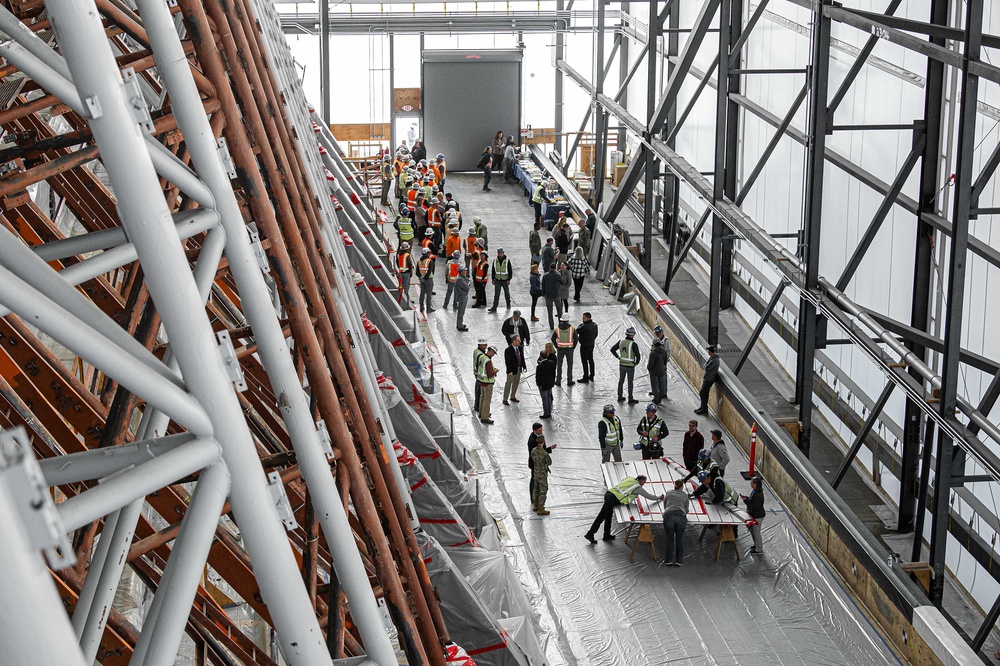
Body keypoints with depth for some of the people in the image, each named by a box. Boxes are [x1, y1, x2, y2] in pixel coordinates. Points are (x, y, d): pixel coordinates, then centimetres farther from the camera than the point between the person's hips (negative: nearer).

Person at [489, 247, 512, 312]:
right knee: (496, 294, -3)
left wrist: (509, 279, -9)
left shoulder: (507, 260, -8)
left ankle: (508, 304, 36)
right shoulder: (495, 260, 1)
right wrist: (493, 279, 6)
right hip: (497, 280, 1)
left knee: (506, 293, 15)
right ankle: (494, 307, -5)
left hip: (505, 280, -1)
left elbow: (510, 270, -4)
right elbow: (493, 270, 9)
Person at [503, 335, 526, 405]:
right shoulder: (508, 350, -21)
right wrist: (509, 371, -23)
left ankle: (513, 396, 36)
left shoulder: (520, 348, 0)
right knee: (508, 384, 2)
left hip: (519, 368, 7)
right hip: (512, 370, -7)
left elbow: (522, 358, 11)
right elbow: (507, 362, -20)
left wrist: (524, 366, 8)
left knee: (516, 383, 19)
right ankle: (505, 399, 10)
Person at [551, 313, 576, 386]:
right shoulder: (572, 328, -12)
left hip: (560, 349, 1)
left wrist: (557, 347, 10)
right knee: (569, 365, 11)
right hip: (569, 349, -1)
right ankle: (569, 381, 14)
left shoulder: (557, 328, -8)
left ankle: (558, 381, 15)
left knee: (559, 364, 13)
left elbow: (553, 339, -2)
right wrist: (573, 347, 5)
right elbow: (576, 339, -9)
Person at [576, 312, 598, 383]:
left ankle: (585, 378, 4)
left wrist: (580, 325, -4)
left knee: (584, 361, 0)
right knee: (590, 360, 19)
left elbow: (577, 331, -18)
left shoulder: (584, 326, -28)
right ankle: (591, 376, 30)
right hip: (591, 344, 9)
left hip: (584, 346, -9)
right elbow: (596, 334, 11)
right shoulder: (594, 325, 0)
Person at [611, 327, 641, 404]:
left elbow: (612, 349, 1)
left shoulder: (621, 341, -4)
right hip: (630, 365, -5)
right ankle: (630, 399, 14)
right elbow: (638, 355, -20)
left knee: (621, 381, 18)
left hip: (622, 365, 5)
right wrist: (636, 362, -2)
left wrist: (618, 357, 10)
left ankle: (620, 397, 28)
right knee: (630, 382, 7)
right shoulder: (633, 344, -19)